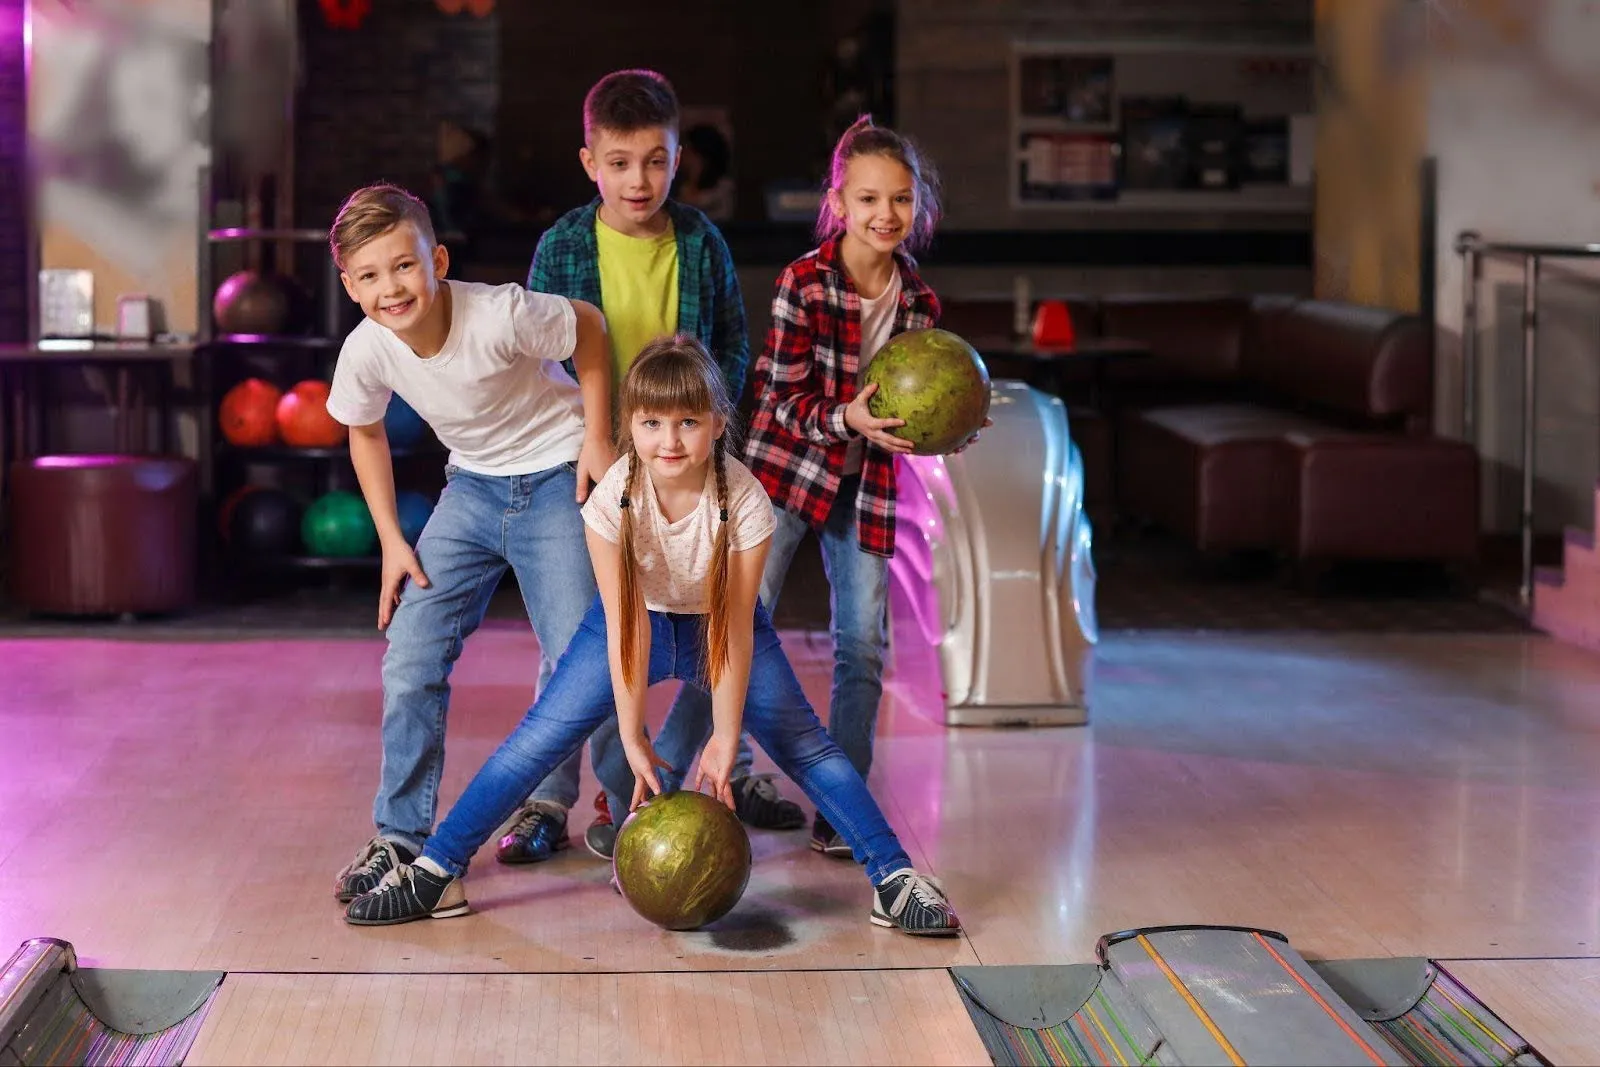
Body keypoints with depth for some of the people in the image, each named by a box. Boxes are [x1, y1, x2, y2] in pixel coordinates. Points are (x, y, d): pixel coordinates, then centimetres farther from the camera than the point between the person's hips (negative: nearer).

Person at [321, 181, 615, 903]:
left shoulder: (500, 314, -30)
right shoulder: (366, 352, -17)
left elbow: (589, 327, -9)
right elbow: (364, 431, 6)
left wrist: (597, 439, -8)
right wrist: (391, 541, 2)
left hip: (557, 481, -4)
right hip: (472, 487, 4)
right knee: (410, 659, -5)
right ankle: (402, 838, 8)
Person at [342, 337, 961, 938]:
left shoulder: (744, 502, -28)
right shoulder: (613, 501, -27)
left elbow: (735, 629, -22)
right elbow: (625, 625, -24)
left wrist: (725, 738, -21)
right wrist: (632, 738, -23)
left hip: (718, 624, 0)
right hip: (637, 621, 0)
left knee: (805, 745, -10)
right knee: (538, 740, -8)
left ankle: (893, 879, -4)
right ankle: (435, 873, -1)